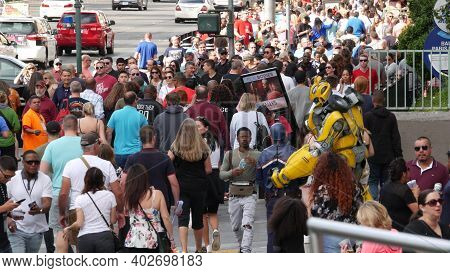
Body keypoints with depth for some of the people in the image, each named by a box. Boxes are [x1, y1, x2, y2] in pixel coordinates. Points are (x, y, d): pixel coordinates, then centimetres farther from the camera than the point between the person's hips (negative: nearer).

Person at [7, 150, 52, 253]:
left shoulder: (45, 180, -2)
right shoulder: (12, 179, -3)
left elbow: (47, 204, -11)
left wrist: (39, 210, -35)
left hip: (36, 230, 2)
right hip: (16, 229, -2)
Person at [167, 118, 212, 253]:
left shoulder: (175, 148, -8)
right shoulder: (203, 148, -4)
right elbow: (208, 169, -1)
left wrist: (179, 173, 4)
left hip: (181, 187, -2)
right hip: (199, 187, 2)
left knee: (182, 219, -4)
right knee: (198, 218, 16)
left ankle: (184, 250, -20)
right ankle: (198, 249, 32)